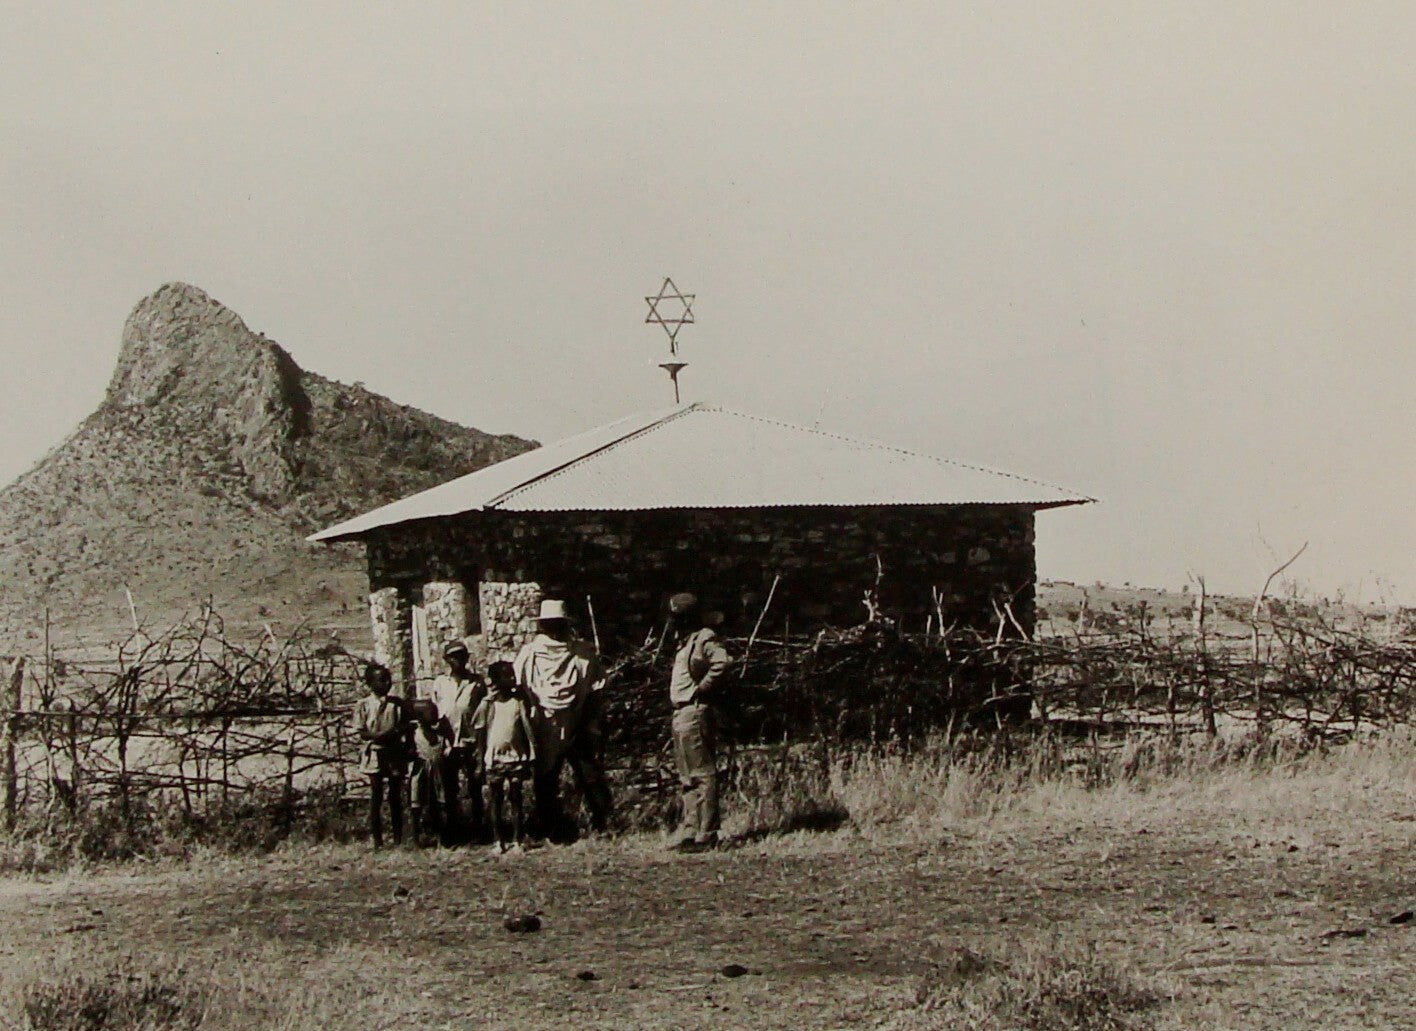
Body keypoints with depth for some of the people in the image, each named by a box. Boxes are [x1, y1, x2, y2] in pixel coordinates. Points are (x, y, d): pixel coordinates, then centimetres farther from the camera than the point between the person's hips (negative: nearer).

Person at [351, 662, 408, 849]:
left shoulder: (398, 704, 7)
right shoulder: (363, 705, 0)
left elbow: (405, 728, 8)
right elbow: (361, 733, -5)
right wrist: (379, 735, -20)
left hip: (395, 754, 2)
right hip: (375, 754, -2)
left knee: (395, 795, 5)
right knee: (376, 795, 1)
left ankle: (398, 839, 10)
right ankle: (377, 839, 6)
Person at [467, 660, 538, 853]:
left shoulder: (520, 701, 1)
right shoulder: (488, 703, -1)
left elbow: (528, 729, 3)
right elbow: (476, 730, 5)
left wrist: (531, 757, 0)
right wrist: (480, 759, 4)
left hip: (516, 758, 0)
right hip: (493, 759, 0)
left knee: (515, 800, 2)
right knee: (495, 801, 5)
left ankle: (516, 841, 7)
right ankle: (499, 841, 14)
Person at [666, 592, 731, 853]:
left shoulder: (704, 639, -11)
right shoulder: (683, 641, 19)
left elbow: (721, 662, -29)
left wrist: (702, 688, -21)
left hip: (695, 712, -11)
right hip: (681, 714, 11)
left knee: (702, 774, -10)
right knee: (688, 778, 13)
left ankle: (706, 836, -10)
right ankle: (692, 833, 19)